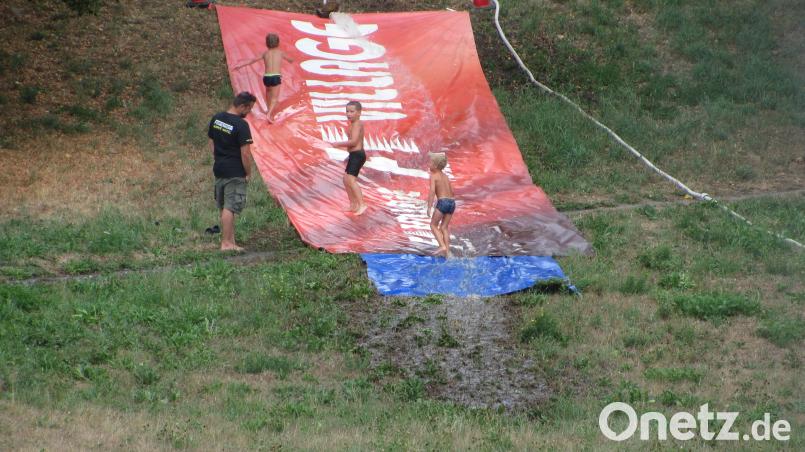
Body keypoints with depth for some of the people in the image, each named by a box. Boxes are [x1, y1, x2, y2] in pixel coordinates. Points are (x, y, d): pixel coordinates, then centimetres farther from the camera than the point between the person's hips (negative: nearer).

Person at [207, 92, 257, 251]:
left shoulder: (216, 119, 5)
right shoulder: (241, 125, -18)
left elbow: (211, 142, 15)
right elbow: (245, 153, -19)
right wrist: (248, 173, -7)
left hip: (218, 169, 8)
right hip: (235, 172, -8)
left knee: (224, 207, 14)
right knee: (230, 208, -5)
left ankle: (230, 240, 22)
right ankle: (226, 244, -3)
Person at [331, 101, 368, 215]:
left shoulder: (356, 124, -14)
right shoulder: (357, 124, 18)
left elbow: (353, 141, -25)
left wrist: (339, 144, -16)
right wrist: (350, 156, 29)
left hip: (357, 154, -11)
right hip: (355, 155, 11)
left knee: (351, 180, -18)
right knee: (346, 179, 15)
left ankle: (361, 204, -23)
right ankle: (353, 205, 20)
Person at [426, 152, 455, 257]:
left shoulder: (434, 175, -2)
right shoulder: (445, 176, 19)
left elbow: (432, 190, -14)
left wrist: (429, 207, -16)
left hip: (443, 201, -7)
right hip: (452, 202, 7)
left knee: (433, 225, 6)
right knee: (444, 227, 12)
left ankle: (442, 246, -9)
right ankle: (447, 251, 6)